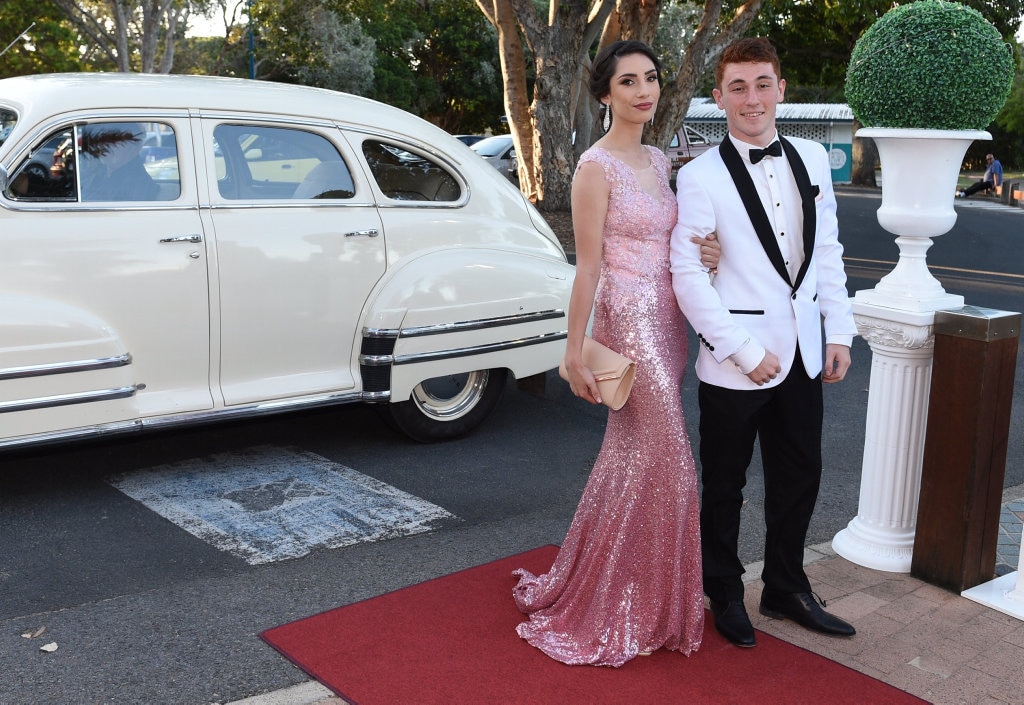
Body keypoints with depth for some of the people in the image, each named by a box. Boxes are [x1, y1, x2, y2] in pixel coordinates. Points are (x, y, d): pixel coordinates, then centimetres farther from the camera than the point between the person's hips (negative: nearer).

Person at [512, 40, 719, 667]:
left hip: (670, 322, 7)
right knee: (666, 460, -2)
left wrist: (707, 253, -4)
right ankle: (644, 606, 15)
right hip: (630, 322, -7)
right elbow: (588, 267, -14)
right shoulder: (596, 168, -12)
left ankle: (614, 590, 30)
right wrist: (575, 352, -15)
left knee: (633, 456, 14)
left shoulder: (661, 162, 12)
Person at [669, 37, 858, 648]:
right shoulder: (700, 176, -10)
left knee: (799, 478, 16)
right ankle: (726, 596, 31)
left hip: (803, 355, 5)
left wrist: (840, 330, 6)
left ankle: (786, 589, 36)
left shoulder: (812, 159, 6)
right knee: (725, 485, 11)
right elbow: (686, 274, -14)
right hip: (735, 363, -5)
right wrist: (744, 352, -15)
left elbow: (828, 250, 12)